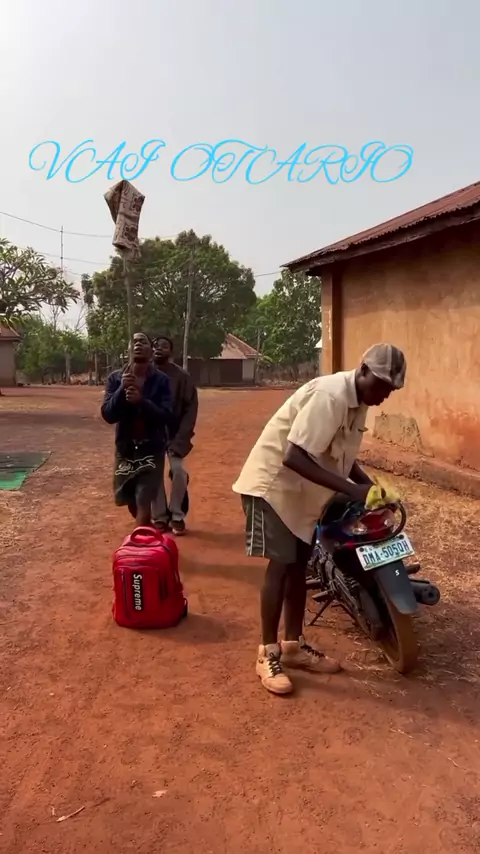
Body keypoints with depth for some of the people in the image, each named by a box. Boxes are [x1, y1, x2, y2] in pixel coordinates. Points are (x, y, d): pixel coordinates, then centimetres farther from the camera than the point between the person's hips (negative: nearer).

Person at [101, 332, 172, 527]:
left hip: (151, 449, -3)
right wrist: (122, 390, -24)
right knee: (130, 500, 16)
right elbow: (108, 415, -10)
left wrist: (141, 401, -30)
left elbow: (165, 416, -16)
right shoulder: (115, 378, -3)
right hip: (125, 448, 3)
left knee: (143, 502, -9)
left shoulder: (161, 380, -8)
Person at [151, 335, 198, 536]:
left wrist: (181, 438, -14)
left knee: (178, 470, -12)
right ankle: (160, 517, 16)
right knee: (154, 473, 2)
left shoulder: (182, 376, -8)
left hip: (174, 433, -2)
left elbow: (191, 408, -8)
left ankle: (177, 516, 5)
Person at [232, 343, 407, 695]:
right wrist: (351, 489, -35)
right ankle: (268, 655, 4)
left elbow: (341, 456, 14)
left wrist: (372, 487, -2)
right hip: (275, 483, -9)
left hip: (303, 492, 9)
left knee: (299, 565, 13)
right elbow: (294, 457, -34)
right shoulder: (330, 395, -27)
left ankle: (293, 645, 26)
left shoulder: (357, 402, 2)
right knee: (281, 565, -9)